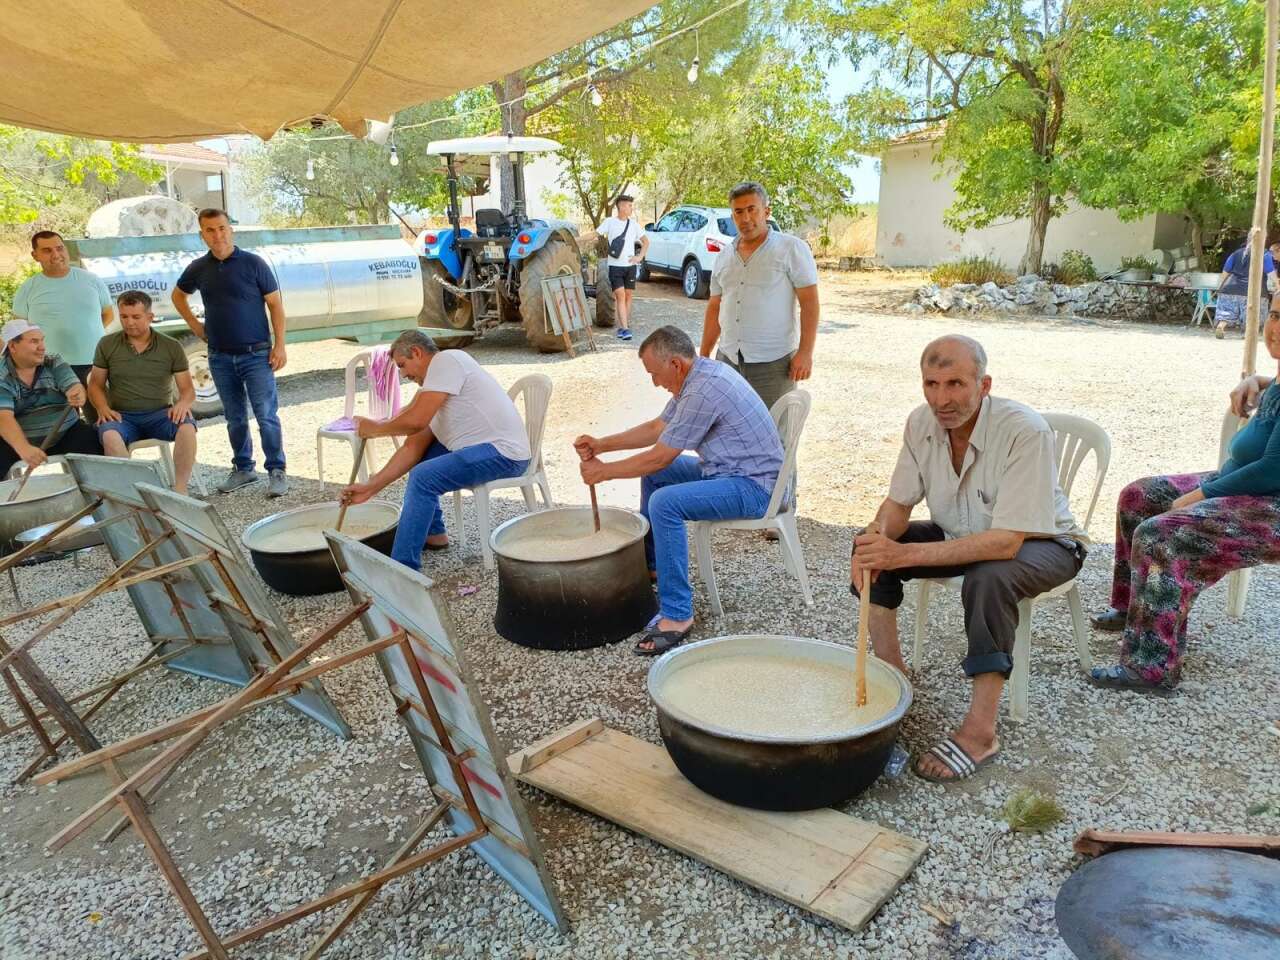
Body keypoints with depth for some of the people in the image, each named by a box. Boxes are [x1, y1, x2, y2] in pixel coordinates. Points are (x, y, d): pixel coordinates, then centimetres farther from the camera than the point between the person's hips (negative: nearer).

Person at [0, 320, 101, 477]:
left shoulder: (54, 363, 4)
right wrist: (24, 449, -40)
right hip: (20, 441, -2)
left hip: (67, 435, 3)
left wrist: (78, 396, -39)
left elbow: (74, 387, -11)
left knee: (94, 443, -23)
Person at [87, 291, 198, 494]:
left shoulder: (172, 347, 5)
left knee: (186, 426, -33)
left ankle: (180, 489, -30)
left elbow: (188, 389, 5)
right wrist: (103, 407, -9)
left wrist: (183, 403, -19)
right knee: (109, 434, -35)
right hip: (122, 416, 1)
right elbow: (96, 385, 13)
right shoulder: (107, 345, 8)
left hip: (160, 414, 0)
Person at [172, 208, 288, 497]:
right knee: (235, 417, 12)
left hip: (256, 354, -4)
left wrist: (280, 344, -11)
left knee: (266, 415, -6)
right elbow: (178, 294, 26)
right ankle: (243, 468, 23)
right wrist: (194, 324, 13)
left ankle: (277, 471, 2)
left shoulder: (253, 263, -5)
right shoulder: (199, 268, 7)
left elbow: (275, 304, -4)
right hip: (220, 357, 4)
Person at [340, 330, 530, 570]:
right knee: (418, 455, 22)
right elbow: (414, 447, 13)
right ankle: (433, 533, 29)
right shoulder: (432, 386, 17)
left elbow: (416, 421, -21)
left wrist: (375, 428, -3)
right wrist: (371, 486, 8)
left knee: (423, 477, -22)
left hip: (504, 452, -11)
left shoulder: (446, 360, -11)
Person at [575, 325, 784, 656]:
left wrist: (604, 471, -7)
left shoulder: (704, 389, -25)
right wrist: (602, 444, 9)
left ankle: (677, 615, -22)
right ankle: (649, 562, 35)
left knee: (665, 503, -29)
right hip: (728, 469, 11)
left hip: (752, 485, -11)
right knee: (653, 474, 21)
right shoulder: (699, 374, 6)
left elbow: (660, 456, -20)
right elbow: (657, 428, 16)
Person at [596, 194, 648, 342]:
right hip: (615, 265, -4)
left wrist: (640, 257, 7)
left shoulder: (633, 224, 9)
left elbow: (646, 241, 17)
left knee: (628, 296, 6)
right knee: (620, 296, -10)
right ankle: (624, 328, -14)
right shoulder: (609, 222, -2)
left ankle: (623, 326, 16)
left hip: (630, 265, 4)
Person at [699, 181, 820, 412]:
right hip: (727, 358, 5)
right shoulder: (724, 256, 13)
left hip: (773, 362, -5)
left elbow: (809, 302, -7)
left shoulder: (792, 248, -4)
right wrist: (703, 355, 14)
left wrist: (805, 353, -15)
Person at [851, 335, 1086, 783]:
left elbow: (1007, 542, -37)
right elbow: (899, 502, -5)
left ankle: (980, 732, -27)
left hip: (1042, 542, -6)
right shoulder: (922, 422, -14)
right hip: (962, 534, 6)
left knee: (988, 578, -38)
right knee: (869, 548, -12)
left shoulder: (1025, 431, -32)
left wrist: (907, 554, -44)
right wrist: (879, 536, -29)